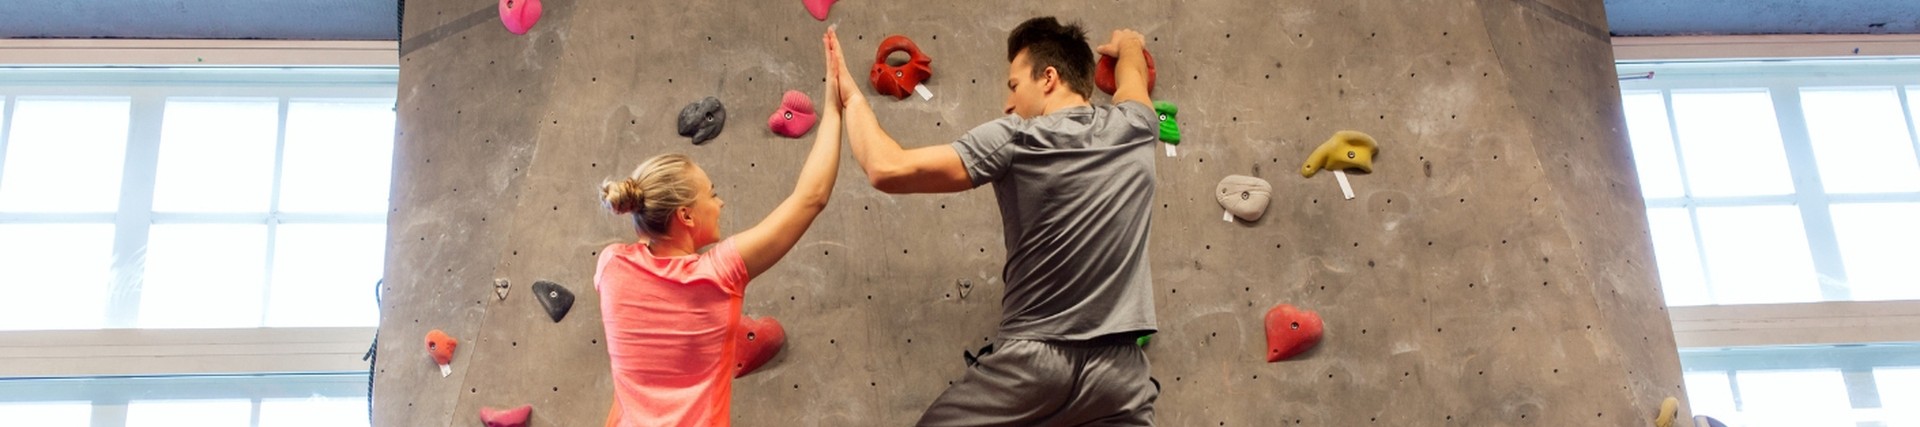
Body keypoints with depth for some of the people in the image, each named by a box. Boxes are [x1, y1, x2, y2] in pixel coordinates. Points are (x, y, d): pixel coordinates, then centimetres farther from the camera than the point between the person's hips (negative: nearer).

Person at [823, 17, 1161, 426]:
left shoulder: (1014, 139, -7)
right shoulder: (1133, 129, 6)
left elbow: (888, 169, -11)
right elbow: (1133, 78, 33)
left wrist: (852, 97, 5)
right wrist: (1129, 45, 55)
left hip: (1033, 358, -4)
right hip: (1117, 366, 4)